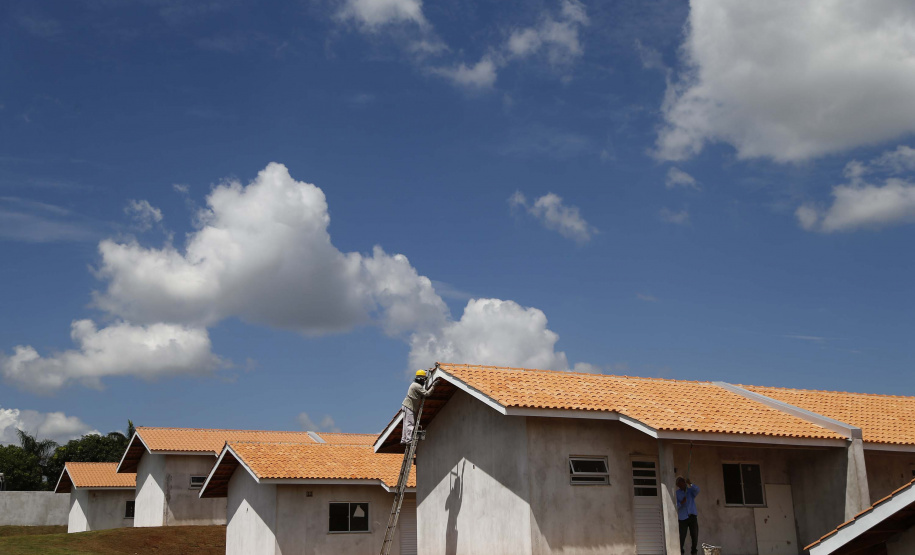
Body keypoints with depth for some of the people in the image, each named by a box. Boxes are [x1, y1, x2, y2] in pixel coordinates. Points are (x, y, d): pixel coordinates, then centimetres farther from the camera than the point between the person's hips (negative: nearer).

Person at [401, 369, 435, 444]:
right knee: (410, 423, -12)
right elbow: (427, 393, -20)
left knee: (407, 424, 10)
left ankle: (404, 439, 12)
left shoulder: (415, 384, 17)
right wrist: (433, 386, -17)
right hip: (409, 406, -10)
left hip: (408, 406, 10)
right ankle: (408, 439, -15)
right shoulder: (417, 386, -15)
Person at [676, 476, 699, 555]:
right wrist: (681, 503, -24)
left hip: (692, 516, 2)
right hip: (682, 518, -2)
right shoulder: (677, 493, 6)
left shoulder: (691, 491, 11)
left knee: (695, 536, 1)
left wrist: (690, 484, -31)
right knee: (682, 537, -9)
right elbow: (675, 505, -4)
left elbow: (697, 490, -13)